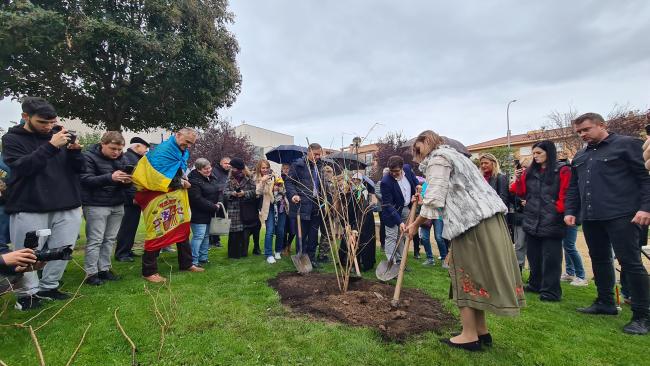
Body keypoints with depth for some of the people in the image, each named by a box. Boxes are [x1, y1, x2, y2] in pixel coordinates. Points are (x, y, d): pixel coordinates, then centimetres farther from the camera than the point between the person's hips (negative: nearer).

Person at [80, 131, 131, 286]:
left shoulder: (120, 158, 10)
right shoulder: (89, 156, -7)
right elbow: (86, 180, -17)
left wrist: (127, 181, -11)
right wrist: (110, 177, -31)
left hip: (117, 205, 6)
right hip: (96, 205, -6)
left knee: (110, 239, 9)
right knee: (95, 240, -3)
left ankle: (104, 269, 20)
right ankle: (91, 273, 8)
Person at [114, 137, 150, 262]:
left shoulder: (136, 158, 19)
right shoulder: (126, 157, -11)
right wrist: (134, 196, -23)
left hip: (136, 198, 9)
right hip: (131, 199, -9)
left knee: (132, 226, 14)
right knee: (127, 226, -4)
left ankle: (127, 250, 23)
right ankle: (121, 253, 5)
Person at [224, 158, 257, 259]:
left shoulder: (248, 179, 1)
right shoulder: (229, 179, 8)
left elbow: (254, 191, -3)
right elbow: (225, 193, 4)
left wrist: (245, 193, -17)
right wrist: (232, 193, -15)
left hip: (246, 211, -1)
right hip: (233, 210, 1)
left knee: (246, 232, 3)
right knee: (234, 232, 1)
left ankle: (244, 252, 17)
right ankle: (234, 253, 12)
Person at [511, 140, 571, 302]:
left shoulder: (562, 171, -3)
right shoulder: (530, 172, 13)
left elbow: (565, 195, -9)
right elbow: (523, 193, 13)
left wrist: (558, 210, -17)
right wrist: (518, 180, -2)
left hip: (551, 222, -6)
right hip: (531, 221, 6)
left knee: (550, 257, -1)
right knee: (534, 255, 14)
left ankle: (550, 290, 9)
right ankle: (535, 285, 28)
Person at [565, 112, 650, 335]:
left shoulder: (626, 144, 1)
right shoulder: (580, 157, 19)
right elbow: (573, 188, 20)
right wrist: (570, 211, 10)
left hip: (621, 216, -6)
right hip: (591, 218, 7)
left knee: (630, 262, -4)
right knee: (599, 260, 14)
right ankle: (605, 303, 27)